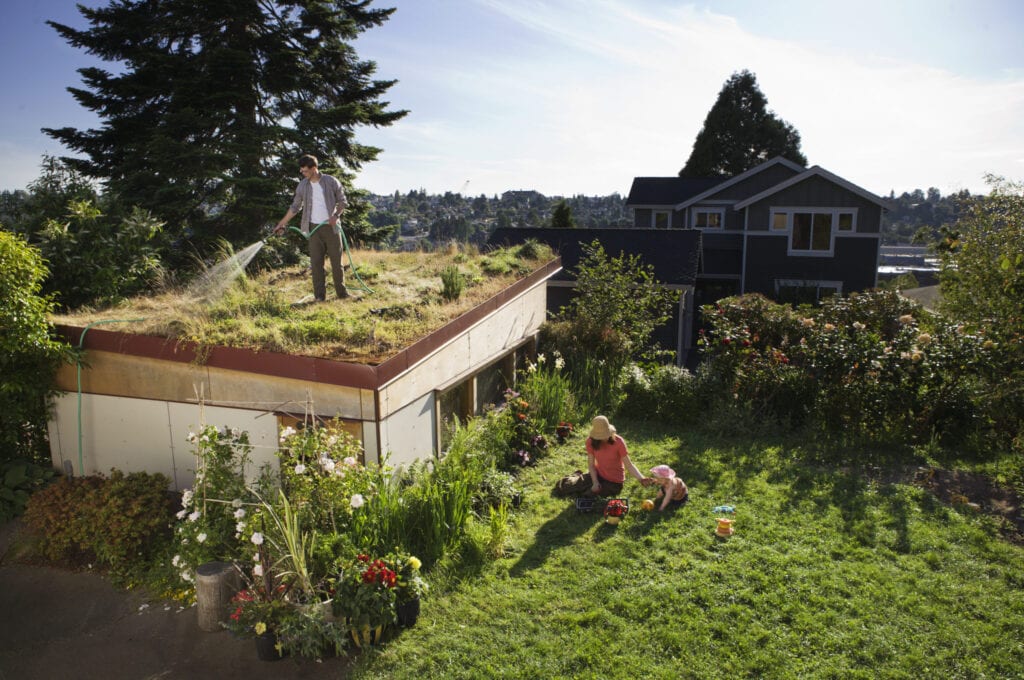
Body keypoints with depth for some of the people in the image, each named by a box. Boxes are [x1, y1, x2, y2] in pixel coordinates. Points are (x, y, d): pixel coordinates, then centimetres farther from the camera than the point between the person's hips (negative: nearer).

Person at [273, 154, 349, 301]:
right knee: (316, 262, -1)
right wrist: (281, 224, 10)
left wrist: (336, 215, -14)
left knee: (336, 261, 2)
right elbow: (295, 207, 12)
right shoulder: (302, 186, 4)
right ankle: (319, 296, 2)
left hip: (331, 227, -2)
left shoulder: (331, 182, -4)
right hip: (314, 228, 2)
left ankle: (342, 292, 12)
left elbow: (343, 201, 3)